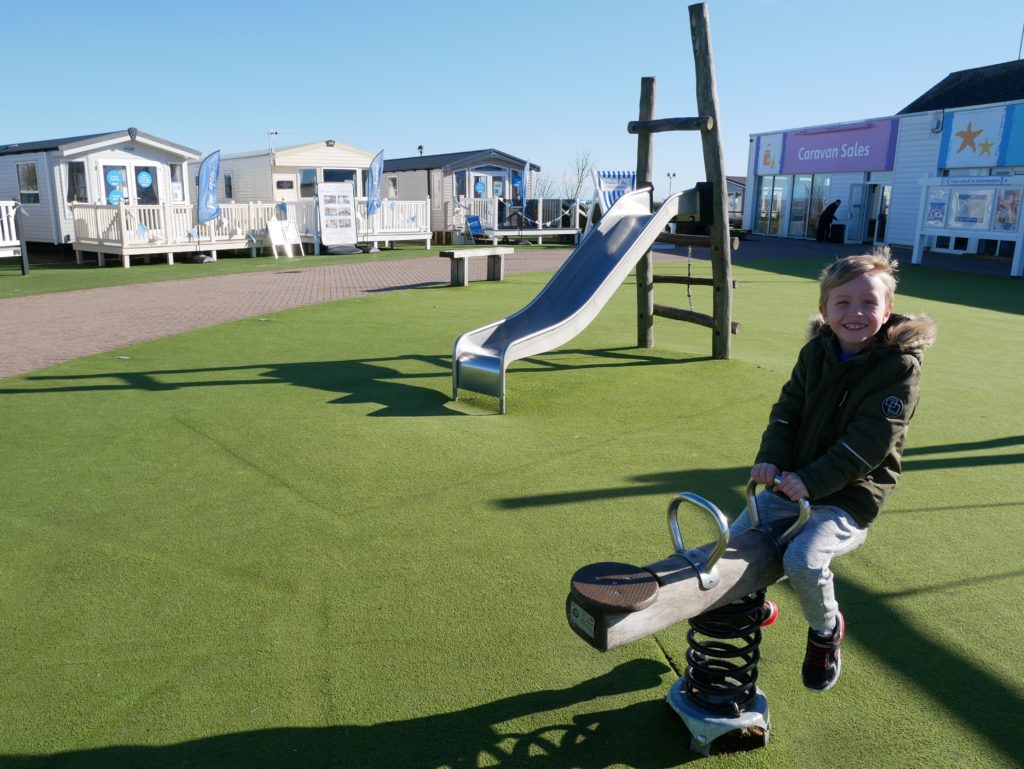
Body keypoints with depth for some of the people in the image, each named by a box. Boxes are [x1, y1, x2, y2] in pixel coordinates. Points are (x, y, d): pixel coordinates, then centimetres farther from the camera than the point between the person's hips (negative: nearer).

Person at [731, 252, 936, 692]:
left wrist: (813, 481, -27)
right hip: (791, 483, 6)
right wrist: (771, 458, -15)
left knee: (804, 560, -27)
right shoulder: (816, 352, 3)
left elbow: (870, 441, -20)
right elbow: (788, 409, 3)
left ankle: (826, 630, 6)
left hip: (849, 496, -5)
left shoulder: (900, 365, -14)